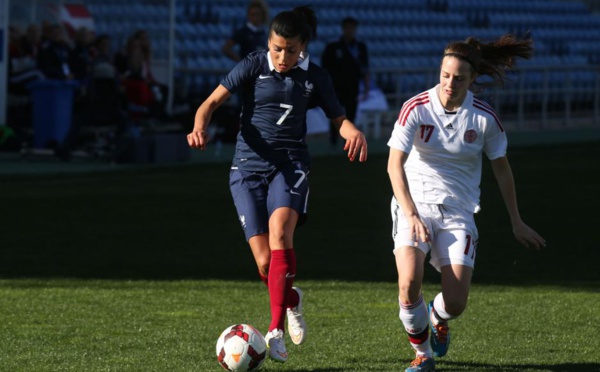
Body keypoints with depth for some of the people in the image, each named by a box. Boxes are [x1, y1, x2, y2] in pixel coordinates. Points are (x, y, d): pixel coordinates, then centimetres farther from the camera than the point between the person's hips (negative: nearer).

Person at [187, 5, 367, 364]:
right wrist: (200, 128, -28)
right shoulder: (254, 66, -3)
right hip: (250, 165, 0)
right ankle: (291, 301, 32)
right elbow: (213, 101, -7)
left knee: (280, 230, -29)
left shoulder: (315, 77, 2)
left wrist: (354, 132, -15)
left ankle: (277, 330, -31)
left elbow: (340, 119, 9)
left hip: (291, 163, 0)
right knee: (265, 263, -6)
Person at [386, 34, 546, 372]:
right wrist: (410, 214, -24)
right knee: (409, 285, -25)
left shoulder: (485, 119, -5)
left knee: (456, 303, -10)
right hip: (415, 206, -1)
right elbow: (395, 164, -13)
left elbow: (502, 168, 7)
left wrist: (517, 222, 11)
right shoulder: (416, 109, -10)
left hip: (458, 211, 1)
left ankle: (438, 319, 30)